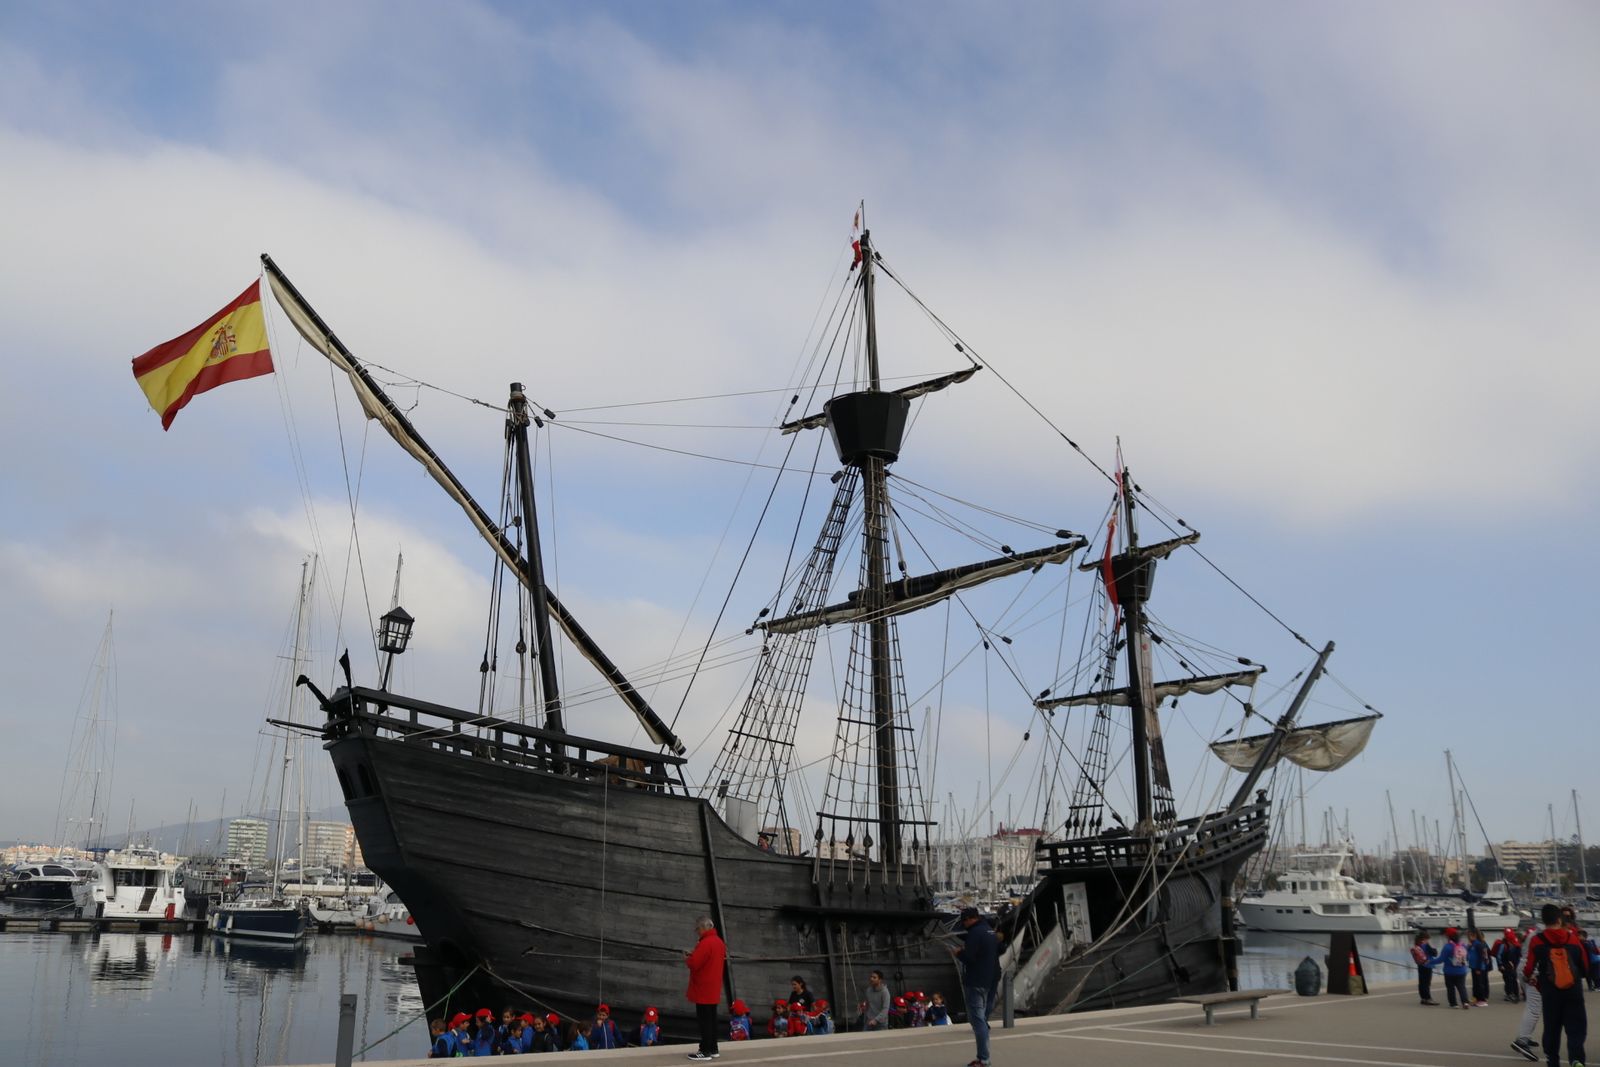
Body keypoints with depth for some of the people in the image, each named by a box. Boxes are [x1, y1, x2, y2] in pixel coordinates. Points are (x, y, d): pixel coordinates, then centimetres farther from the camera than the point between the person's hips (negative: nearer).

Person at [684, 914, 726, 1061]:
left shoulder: (705, 943, -21)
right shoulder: (719, 942, 12)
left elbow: (694, 964, -25)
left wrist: (687, 959, -4)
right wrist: (694, 955, 10)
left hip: (703, 990, -9)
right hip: (713, 990, 9)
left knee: (704, 1020, -4)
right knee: (711, 1019, 14)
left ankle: (706, 1051, -1)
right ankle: (713, 1049, 19)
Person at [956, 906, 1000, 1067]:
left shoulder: (975, 933, -16)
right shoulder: (991, 931, 13)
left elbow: (968, 957, -21)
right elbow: (999, 951, 22)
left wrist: (959, 952, -2)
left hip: (976, 983, -9)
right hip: (992, 981, 10)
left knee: (978, 1019, -7)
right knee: (983, 1018, 16)